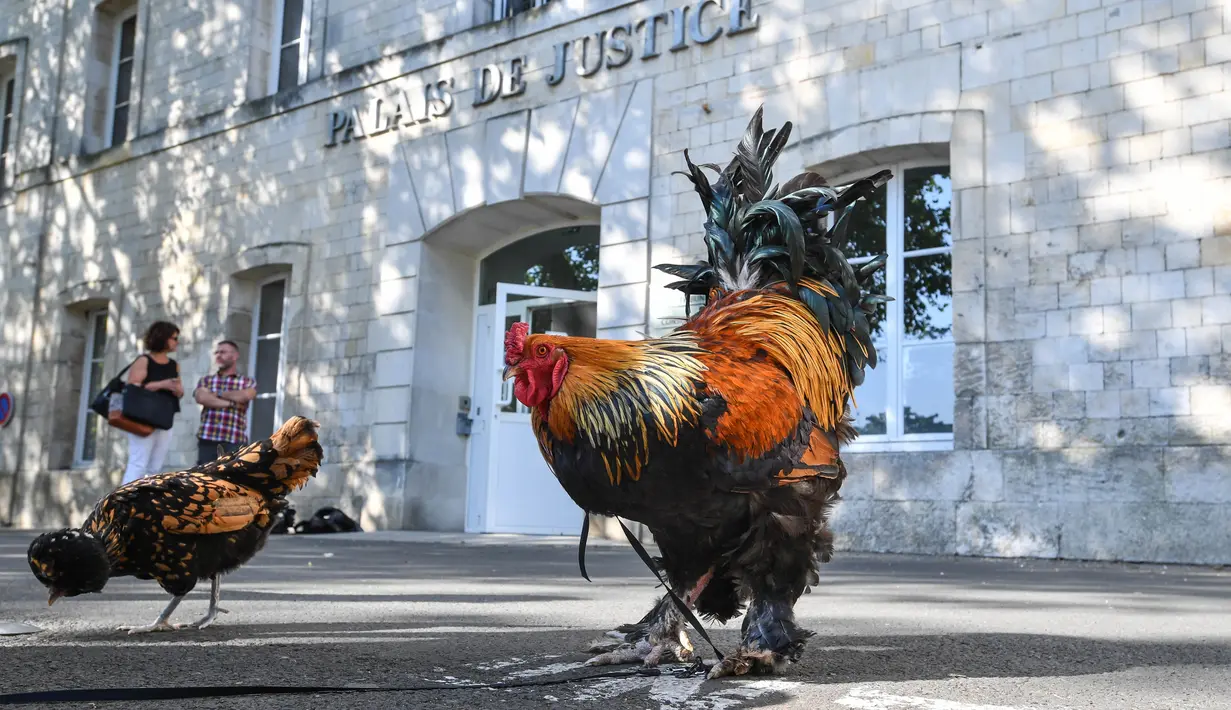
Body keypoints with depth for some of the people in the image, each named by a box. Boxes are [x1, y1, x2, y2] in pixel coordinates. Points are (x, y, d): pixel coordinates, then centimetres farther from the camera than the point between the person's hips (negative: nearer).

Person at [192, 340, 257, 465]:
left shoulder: (247, 382, 12)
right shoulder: (206, 380, 16)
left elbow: (245, 395, -11)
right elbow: (201, 397, -6)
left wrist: (218, 393, -1)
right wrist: (231, 403, -7)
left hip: (234, 442, -2)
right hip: (207, 440, 2)